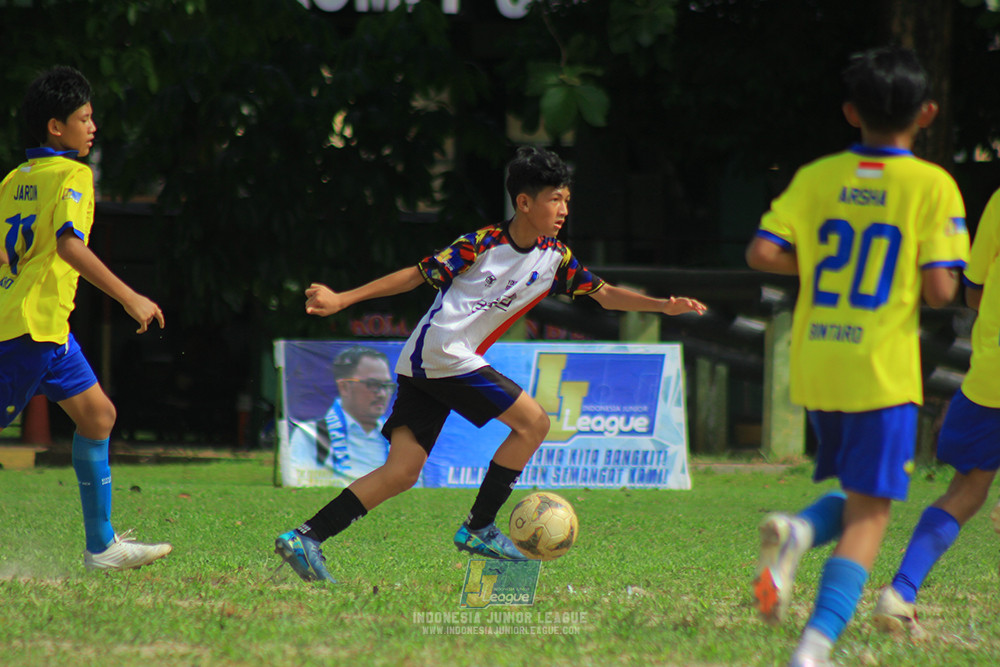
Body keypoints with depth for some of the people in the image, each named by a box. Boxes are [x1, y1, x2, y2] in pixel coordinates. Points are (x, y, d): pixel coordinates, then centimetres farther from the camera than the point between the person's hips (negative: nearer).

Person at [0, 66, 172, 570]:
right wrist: (130, 298, -25)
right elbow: (69, 243, -24)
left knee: (97, 415, 11)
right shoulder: (73, 176, -9)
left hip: (47, 326, 9)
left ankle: (102, 546, 12)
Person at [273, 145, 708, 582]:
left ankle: (305, 538, -5)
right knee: (533, 421, -7)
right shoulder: (484, 245, -8)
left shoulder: (555, 258, 12)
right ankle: (477, 529, -1)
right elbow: (417, 274, -5)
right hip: (440, 354, -8)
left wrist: (662, 305, 2)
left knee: (402, 472, 0)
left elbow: (605, 294, 16)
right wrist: (341, 299, -6)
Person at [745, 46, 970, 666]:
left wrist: (820, 264, 12)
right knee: (869, 515, 1)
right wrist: (919, 279, 10)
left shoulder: (816, 177, 4)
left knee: (853, 497, 22)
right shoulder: (933, 185, -6)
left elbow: (762, 253, -4)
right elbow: (941, 289, -13)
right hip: (884, 370, -4)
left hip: (815, 364, 4)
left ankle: (797, 531, -11)